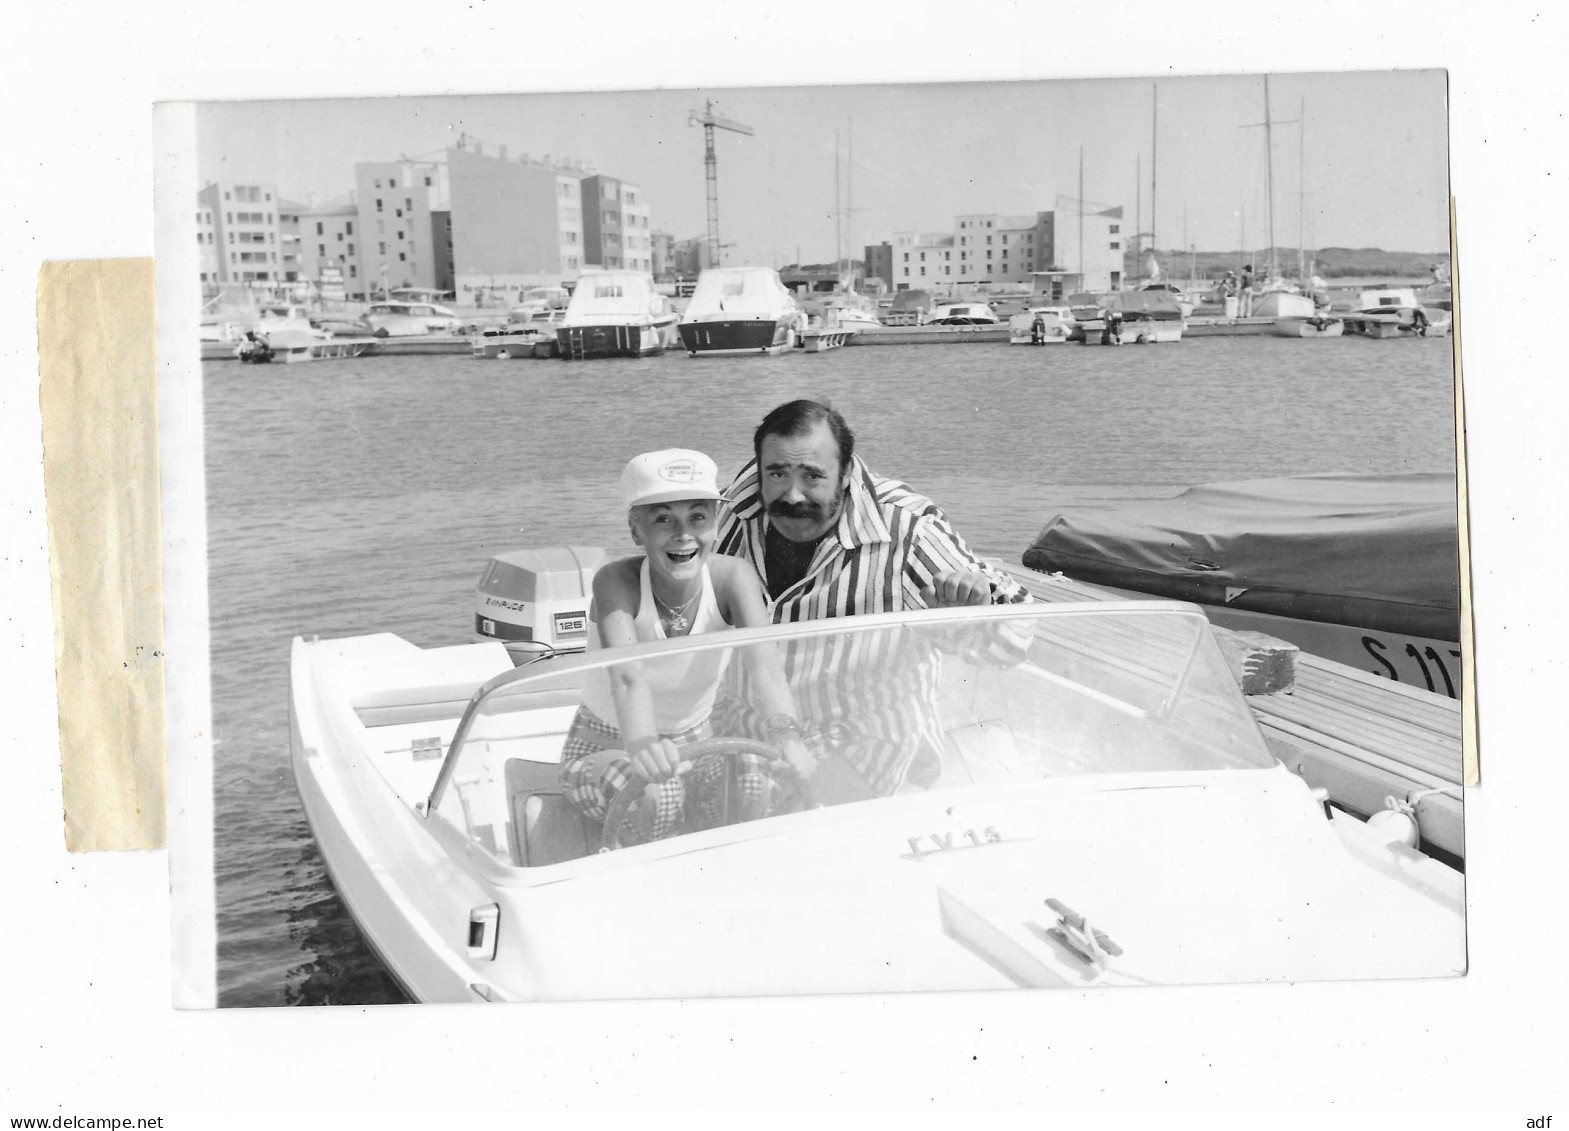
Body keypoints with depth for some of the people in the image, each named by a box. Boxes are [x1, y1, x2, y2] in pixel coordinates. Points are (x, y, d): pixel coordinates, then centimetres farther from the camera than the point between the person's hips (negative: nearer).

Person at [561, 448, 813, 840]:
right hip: (605, 746, -3)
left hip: (694, 740, 3)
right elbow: (627, 673, -43)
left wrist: (786, 734, -56)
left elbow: (764, 662, -35)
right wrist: (641, 744, -65)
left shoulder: (731, 578, -17)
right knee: (657, 795, -35)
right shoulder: (617, 581, -25)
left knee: (758, 779, -27)